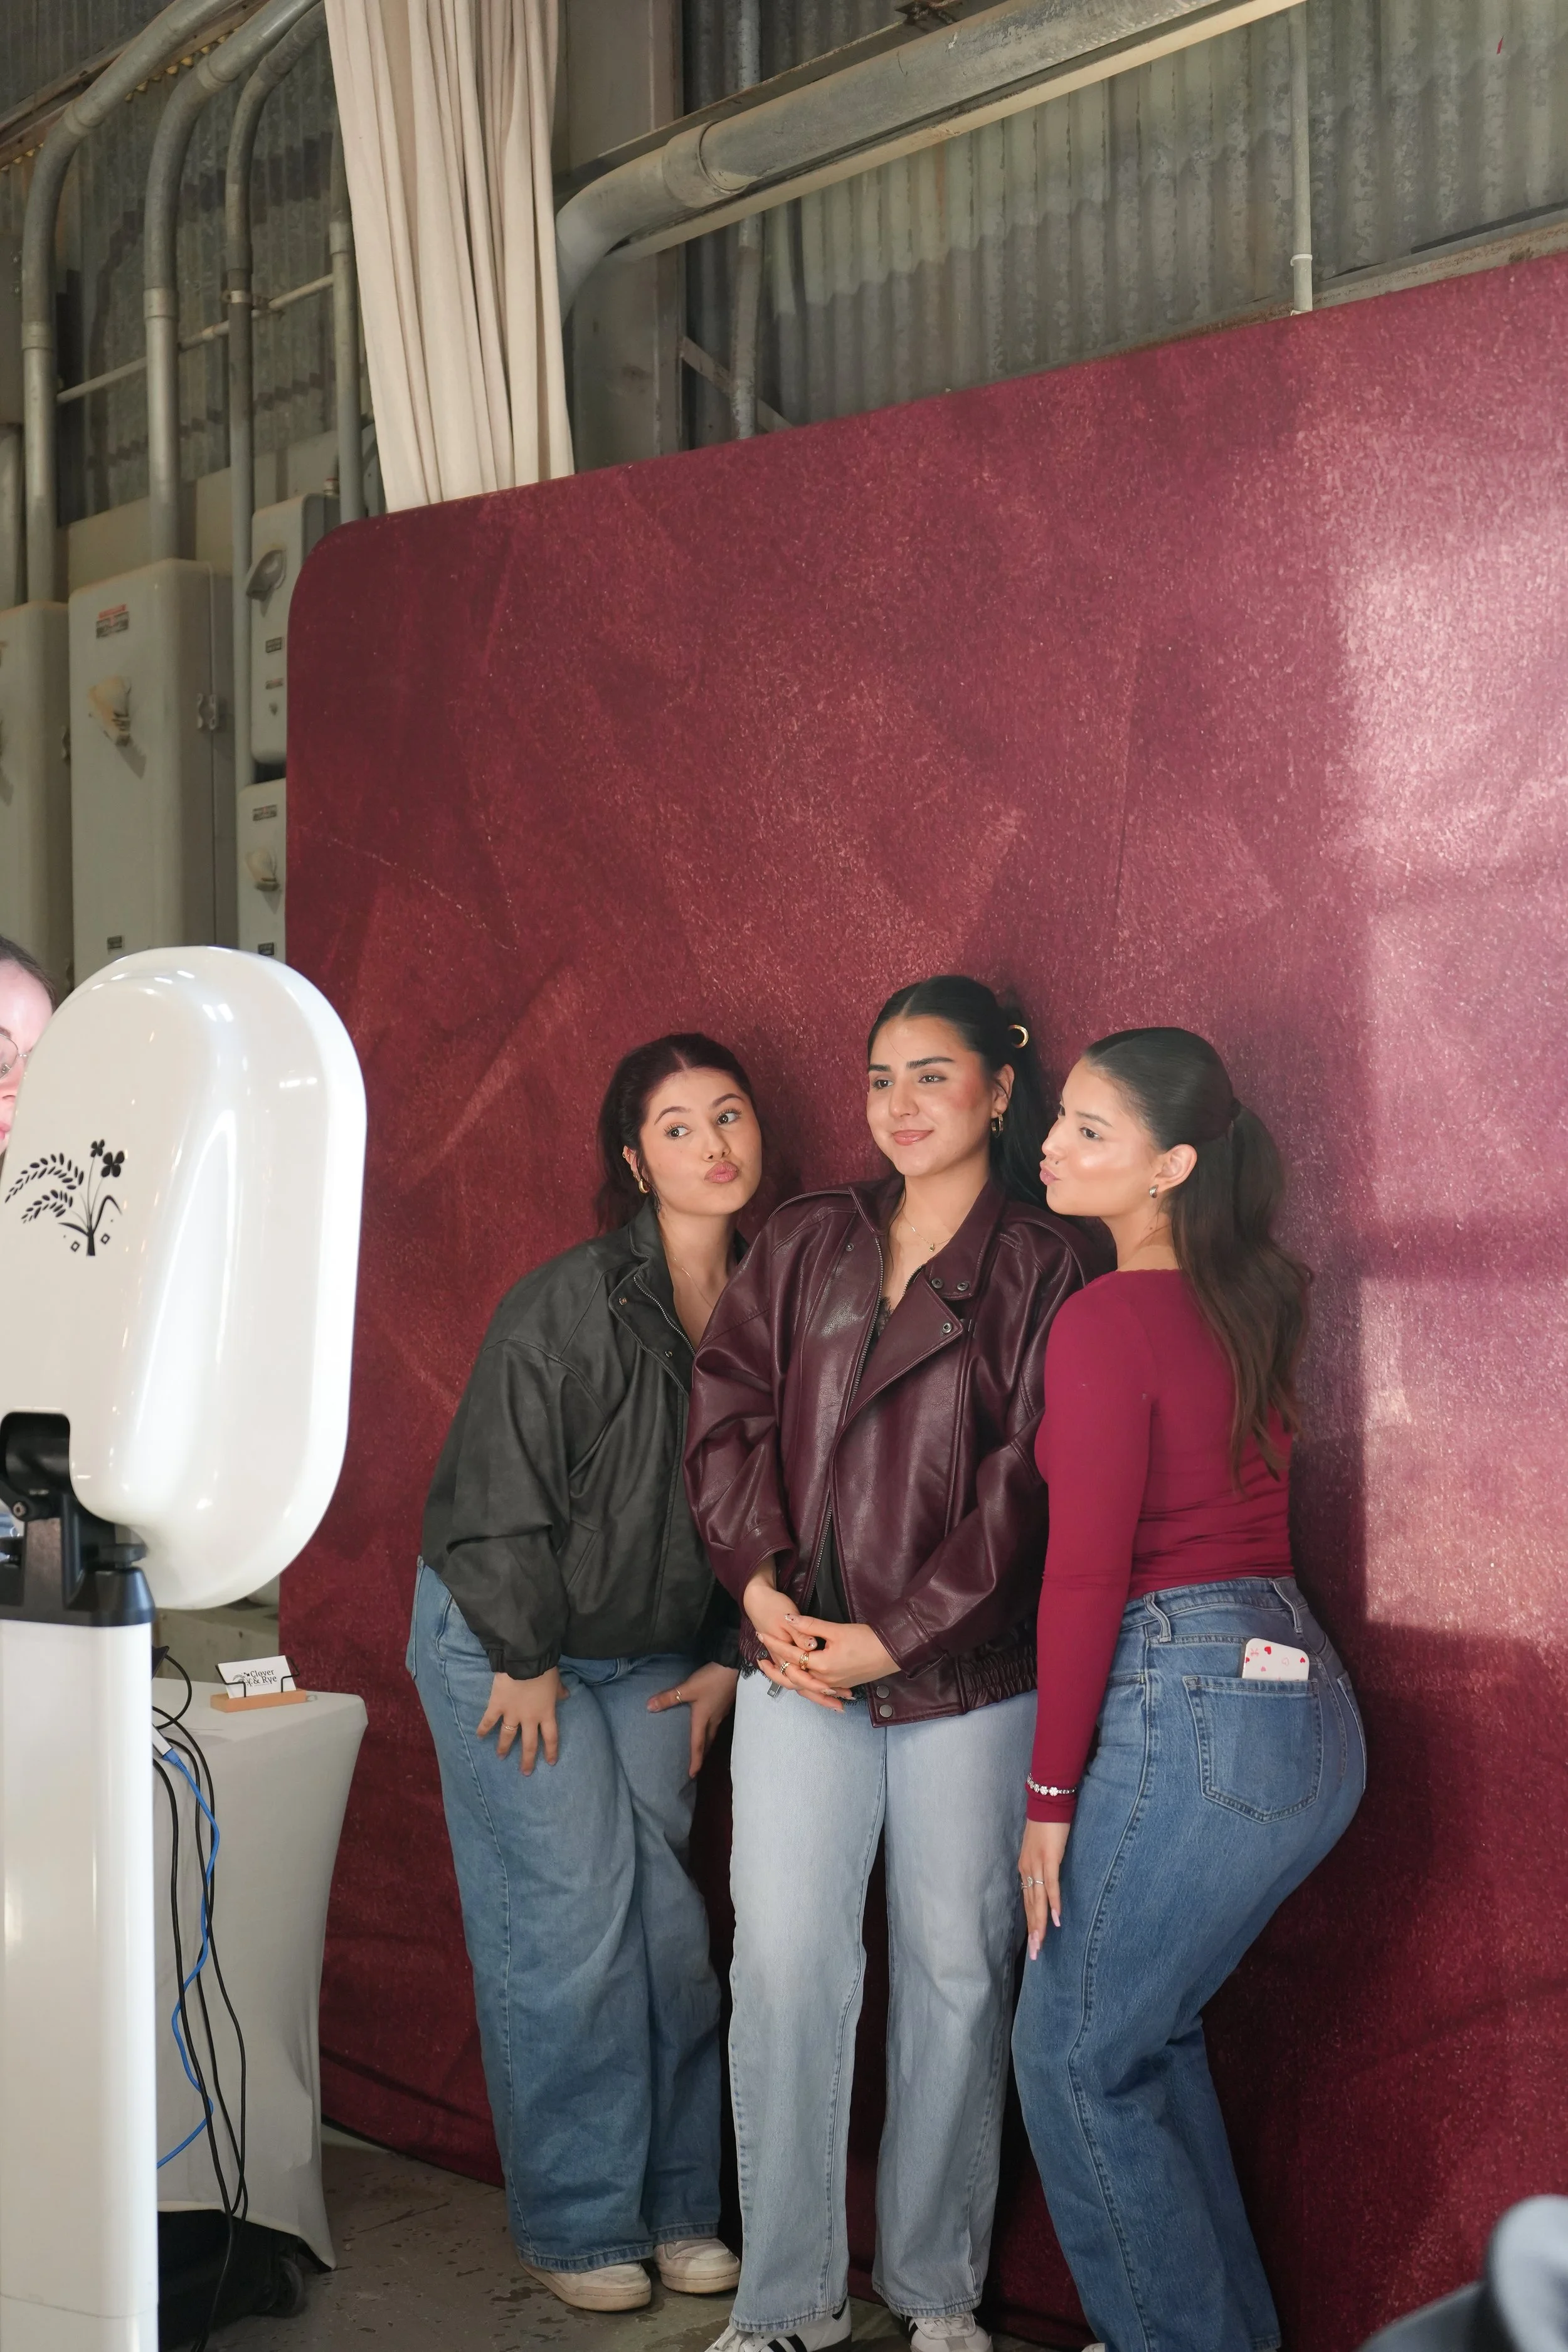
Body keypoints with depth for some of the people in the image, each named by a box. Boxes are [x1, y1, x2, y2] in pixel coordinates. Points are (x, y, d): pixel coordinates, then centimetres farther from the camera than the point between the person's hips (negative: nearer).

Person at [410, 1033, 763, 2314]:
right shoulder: (570, 1302, -21)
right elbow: (496, 1488, -16)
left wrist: (729, 1656, 4)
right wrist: (527, 1660, -11)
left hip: (659, 1656, 5)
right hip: (506, 1641, -5)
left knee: (668, 1920, 4)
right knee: (568, 1920, -6)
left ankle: (678, 2209, 18)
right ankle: (578, 2227, 8)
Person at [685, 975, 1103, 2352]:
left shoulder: (1042, 1268, -1)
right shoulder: (806, 1244, 11)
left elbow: (1027, 1483, -7)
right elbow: (728, 1412, 6)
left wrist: (896, 1635, -12)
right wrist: (762, 1585, -8)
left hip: (966, 1679, -2)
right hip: (798, 1666, 3)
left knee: (957, 1971, 6)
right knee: (783, 1964, -1)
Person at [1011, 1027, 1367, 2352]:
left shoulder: (1108, 1320, -13)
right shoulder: (1246, 1301, 10)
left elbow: (1087, 1571, -14)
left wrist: (1050, 1796, -9)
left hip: (1191, 1702, -8)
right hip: (1304, 1693, 8)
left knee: (1075, 2056, 5)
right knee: (1146, 2033, 21)